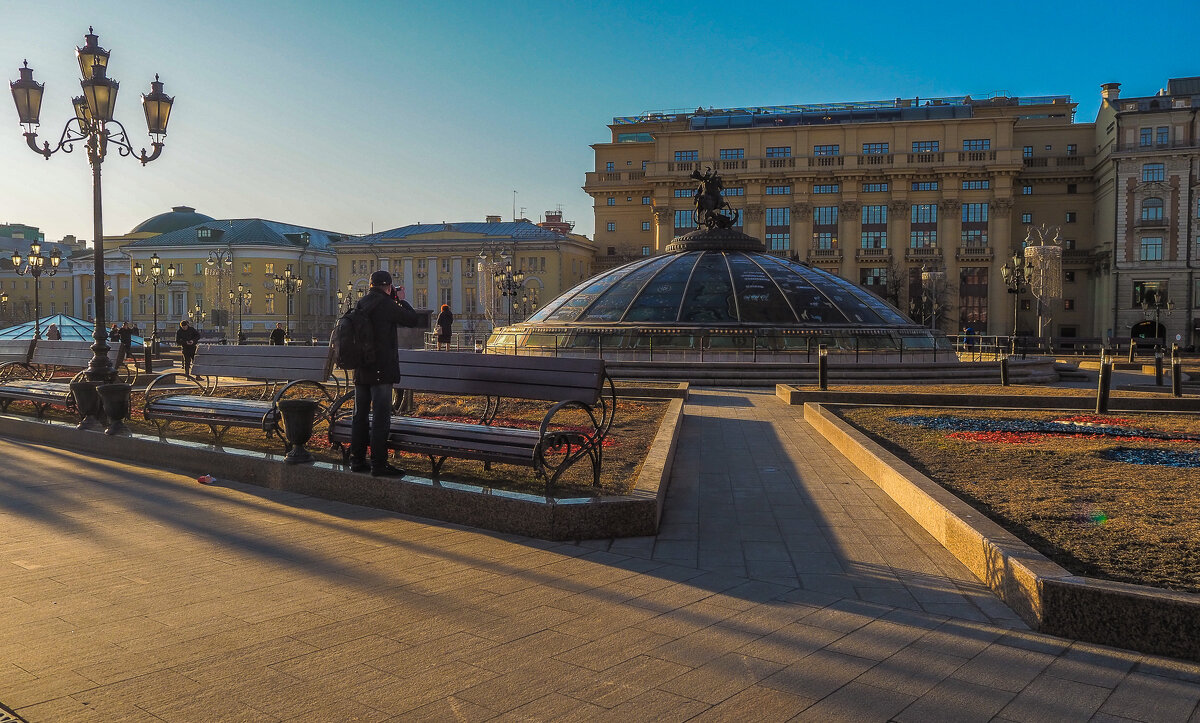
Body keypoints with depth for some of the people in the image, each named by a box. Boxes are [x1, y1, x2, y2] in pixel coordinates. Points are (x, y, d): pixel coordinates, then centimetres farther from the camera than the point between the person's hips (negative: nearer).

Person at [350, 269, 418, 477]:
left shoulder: (361, 303, 9)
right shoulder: (386, 304, -12)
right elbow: (412, 319, -5)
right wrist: (401, 300, 9)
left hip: (361, 369, 8)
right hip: (381, 369, -8)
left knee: (360, 415, 13)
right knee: (380, 417, -5)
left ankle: (357, 460, 19)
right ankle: (378, 464, -4)